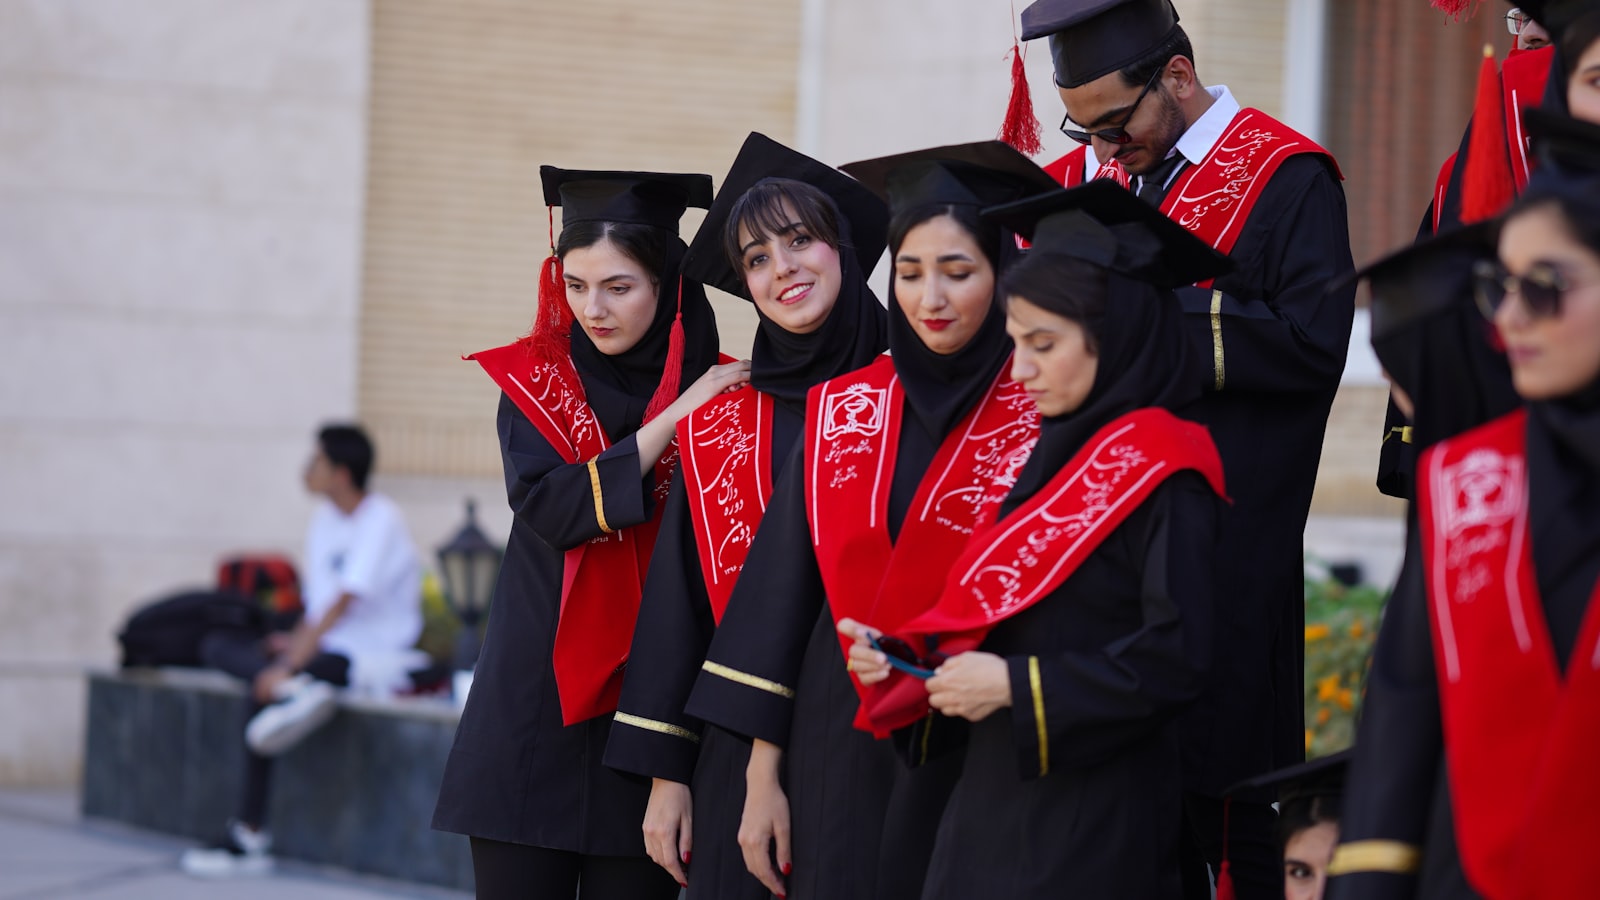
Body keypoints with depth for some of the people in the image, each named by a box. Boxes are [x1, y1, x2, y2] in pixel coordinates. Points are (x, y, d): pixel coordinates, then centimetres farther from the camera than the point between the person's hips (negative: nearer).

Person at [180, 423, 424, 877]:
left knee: (261, 693, -29)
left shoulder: (381, 520, -16)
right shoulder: (325, 517, 12)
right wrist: (297, 641, -3)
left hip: (372, 653, -9)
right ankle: (295, 692, -32)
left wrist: (289, 665, -28)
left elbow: (342, 604, -23)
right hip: (324, 647, 9)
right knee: (217, 644, -7)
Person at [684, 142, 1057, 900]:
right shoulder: (841, 410, 6)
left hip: (973, 758, -3)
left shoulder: (1038, 418, -5)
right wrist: (763, 775, 3)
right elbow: (782, 592, 6)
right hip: (839, 748, 3)